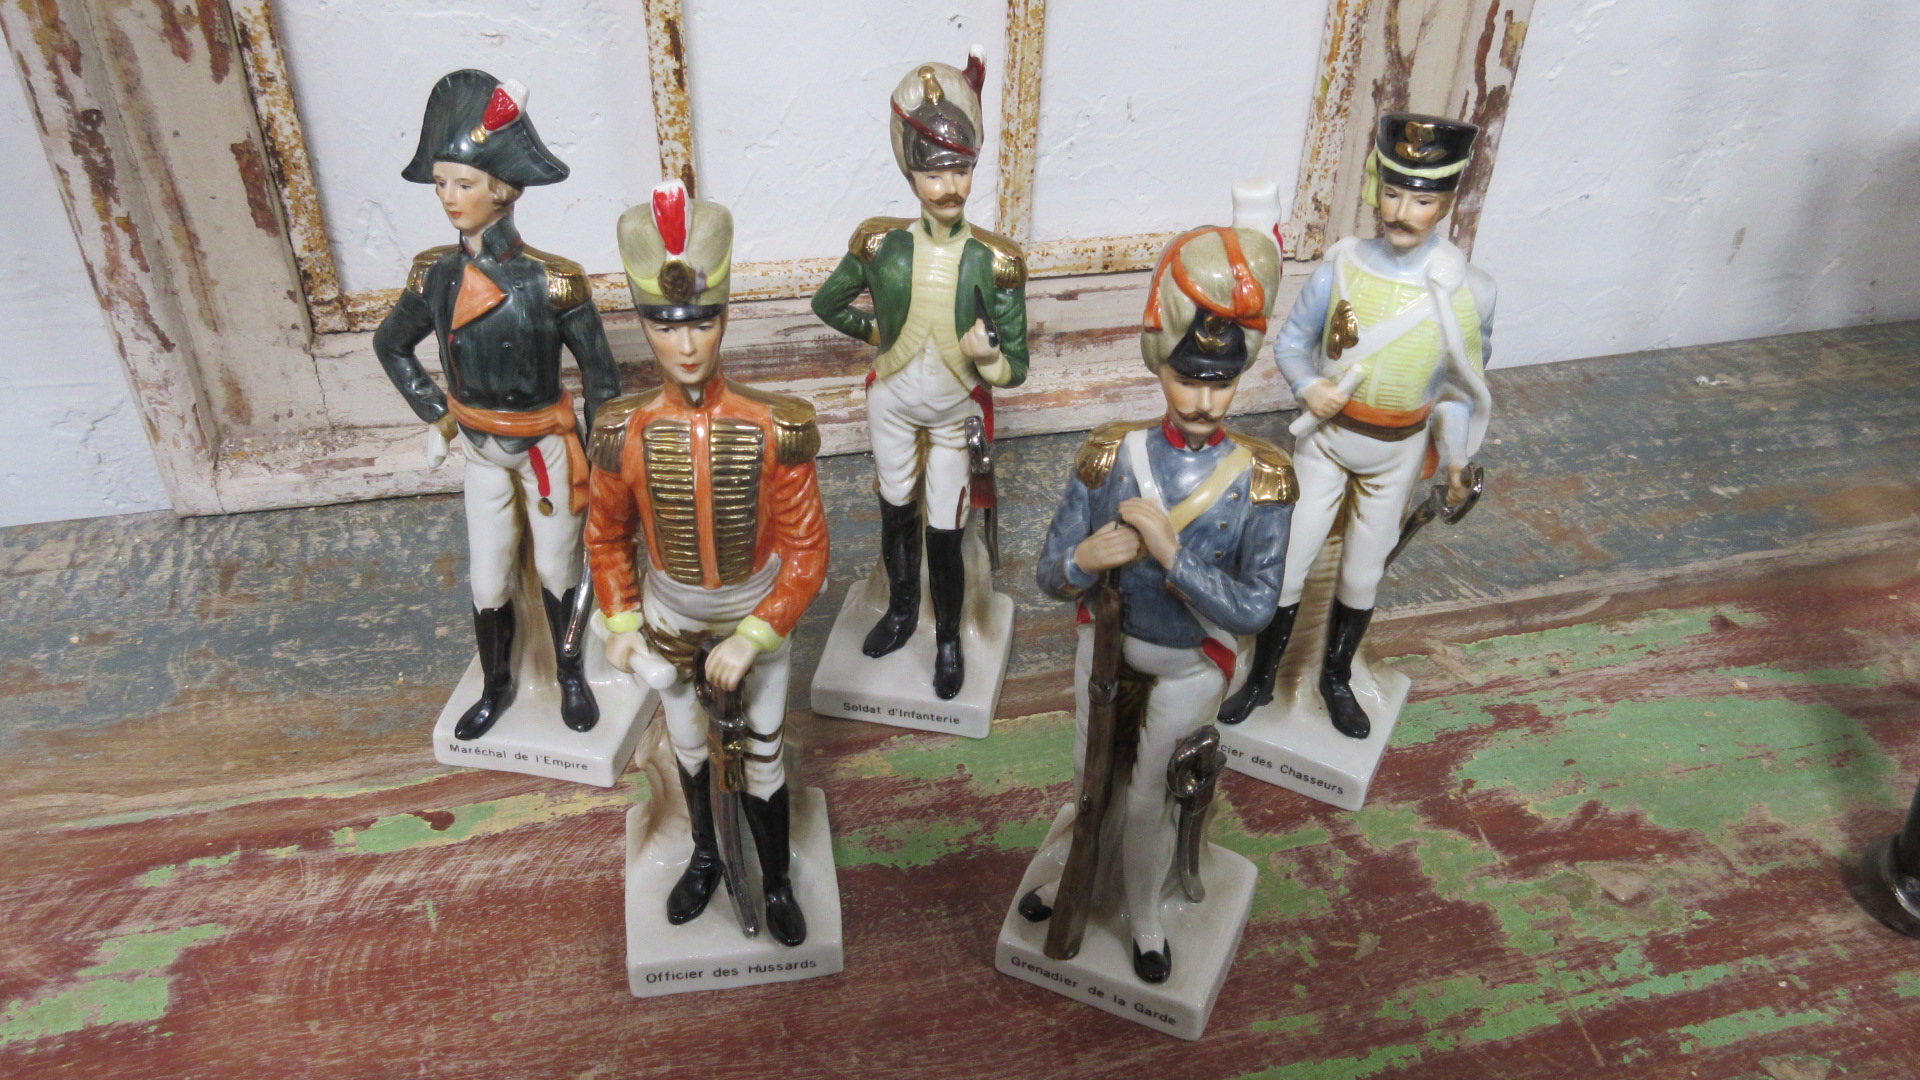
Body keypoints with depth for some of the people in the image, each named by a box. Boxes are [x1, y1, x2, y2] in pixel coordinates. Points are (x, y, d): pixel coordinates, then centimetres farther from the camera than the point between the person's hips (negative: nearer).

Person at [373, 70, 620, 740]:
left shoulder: (552, 281, -21)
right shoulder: (436, 274, -9)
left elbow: (601, 379, -12)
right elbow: (391, 346, 12)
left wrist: (595, 468, -8)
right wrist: (435, 418, 6)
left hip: (546, 449, -3)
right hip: (482, 450, 3)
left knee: (556, 572, 13)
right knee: (488, 584, 13)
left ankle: (571, 676, 38)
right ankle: (495, 687, 37)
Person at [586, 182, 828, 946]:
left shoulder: (775, 430, -23)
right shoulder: (623, 433, -17)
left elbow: (806, 552, -17)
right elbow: (608, 538, 0)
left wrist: (751, 638, -22)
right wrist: (620, 623, -4)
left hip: (757, 619, -2)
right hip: (668, 620, 2)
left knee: (761, 763, 12)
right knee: (690, 749, 23)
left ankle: (777, 883, 39)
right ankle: (705, 860, 51)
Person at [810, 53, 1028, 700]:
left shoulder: (995, 261, -18)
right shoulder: (881, 245, -14)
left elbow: (1015, 369, -16)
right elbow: (827, 303, 6)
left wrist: (985, 356, -35)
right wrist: (874, 332, 2)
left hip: (956, 417, -2)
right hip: (891, 408, 2)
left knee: (944, 533, 7)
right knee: (896, 515, 21)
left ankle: (949, 640, 33)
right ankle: (902, 611, 48)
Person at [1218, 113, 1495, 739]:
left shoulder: (1467, 289, -16)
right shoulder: (1343, 265, -15)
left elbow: (1464, 384, -2)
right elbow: (1291, 342, -3)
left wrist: (1457, 459, 2)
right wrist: (1307, 386, -22)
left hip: (1397, 452, 0)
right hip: (1328, 438, 0)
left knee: (1362, 576, 16)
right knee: (1287, 565, 5)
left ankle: (1336, 678, 41)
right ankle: (1261, 679, 28)